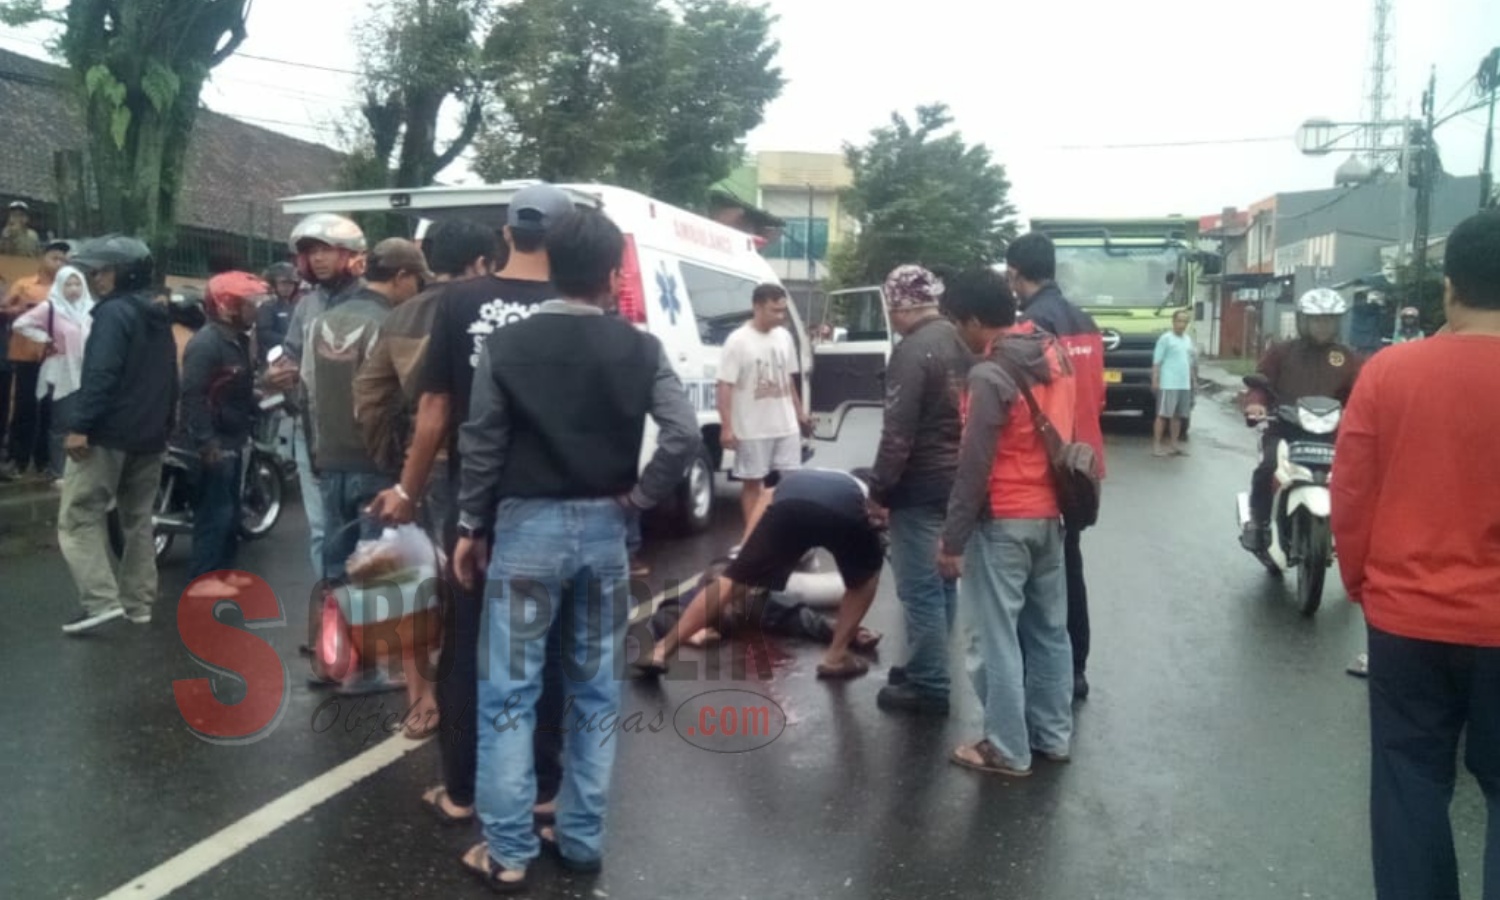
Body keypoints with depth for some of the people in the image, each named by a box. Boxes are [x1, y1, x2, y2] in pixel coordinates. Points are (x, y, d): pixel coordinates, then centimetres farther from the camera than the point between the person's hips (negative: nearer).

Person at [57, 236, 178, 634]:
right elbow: (170, 379, 20)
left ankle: (102, 599, -12)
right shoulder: (159, 318, 16)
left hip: (109, 434, -8)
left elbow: (100, 374, -21)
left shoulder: (113, 312, -10)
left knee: (78, 517, -3)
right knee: (138, 519, 14)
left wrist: (80, 426, -22)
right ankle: (138, 603, 17)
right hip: (149, 437, 8)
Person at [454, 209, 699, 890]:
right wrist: (638, 498, -1)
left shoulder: (506, 345, -5)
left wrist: (472, 527, 6)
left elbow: (481, 447, -5)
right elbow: (684, 436, -12)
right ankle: (582, 839, 24)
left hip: (526, 526, -2)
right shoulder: (640, 349, -2)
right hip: (604, 528, 2)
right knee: (596, 693, 14)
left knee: (509, 695, 7)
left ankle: (507, 852, 14)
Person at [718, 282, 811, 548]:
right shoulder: (738, 341, -12)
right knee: (752, 482, 6)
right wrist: (727, 427, -20)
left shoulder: (784, 337, 6)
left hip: (786, 426, 5)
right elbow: (725, 386, -14)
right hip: (752, 429, -5)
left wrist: (800, 414, 18)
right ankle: (752, 536, 15)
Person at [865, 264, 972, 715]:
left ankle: (929, 686, 6)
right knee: (942, 583, 17)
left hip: (922, 487, -9)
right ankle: (927, 668, 29)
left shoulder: (913, 351, -18)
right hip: (960, 481, 9)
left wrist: (879, 488, -12)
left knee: (920, 589, -1)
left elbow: (898, 431, -21)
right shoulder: (962, 341, 10)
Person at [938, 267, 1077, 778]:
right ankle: (1053, 735, 28)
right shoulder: (1054, 355, 6)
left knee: (996, 638, 2)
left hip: (1003, 521, -9)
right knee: (1049, 629, 16)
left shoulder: (990, 375, -19)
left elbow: (975, 464, -20)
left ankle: (1008, 750, 10)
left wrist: (953, 538, -15)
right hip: (1049, 514, 9)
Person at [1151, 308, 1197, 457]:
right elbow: (1157, 362, -10)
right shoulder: (1166, 338, -7)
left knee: (1178, 415, 11)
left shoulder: (1187, 339, 15)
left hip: (1184, 384, 7)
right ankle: (1156, 445, -2)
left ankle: (1174, 444, 19)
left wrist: (1193, 379, 19)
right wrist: (1155, 381, -14)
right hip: (1168, 384, -7)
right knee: (1163, 414, -5)